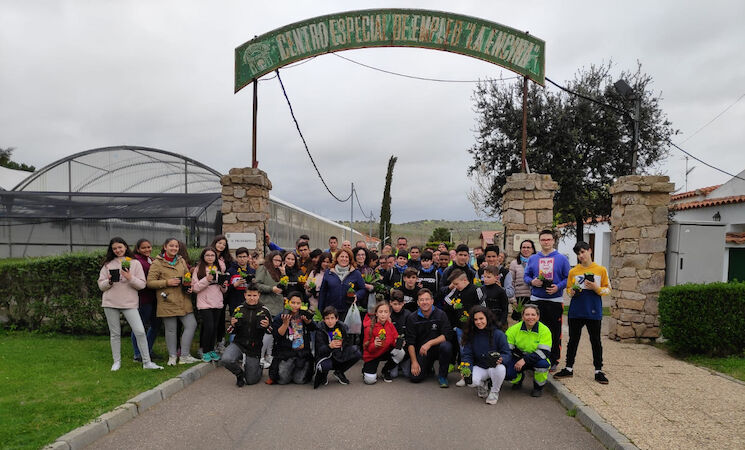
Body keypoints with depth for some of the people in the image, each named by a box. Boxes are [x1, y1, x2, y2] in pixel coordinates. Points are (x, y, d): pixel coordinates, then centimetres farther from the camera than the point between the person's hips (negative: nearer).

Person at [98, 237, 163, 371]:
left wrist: (130, 278, -17)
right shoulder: (108, 264, 10)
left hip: (129, 303, -2)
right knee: (115, 333, 9)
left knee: (140, 331, -8)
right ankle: (117, 361, 23)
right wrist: (109, 282, -12)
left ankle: (147, 362, 0)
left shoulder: (135, 263, 4)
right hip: (110, 304, 2)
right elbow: (101, 285, 8)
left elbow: (142, 284, -1)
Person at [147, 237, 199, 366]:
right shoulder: (157, 263, -2)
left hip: (183, 301, 5)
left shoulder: (182, 261, 14)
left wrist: (189, 287, 5)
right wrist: (167, 282, -16)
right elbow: (150, 282, -6)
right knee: (171, 329, 2)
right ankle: (172, 356, 18)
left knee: (191, 325, 0)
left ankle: (184, 356, 10)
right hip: (167, 301, -5)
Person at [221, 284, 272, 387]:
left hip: (254, 348, -1)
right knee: (226, 360, -30)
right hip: (238, 343, 1)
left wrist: (267, 326, -21)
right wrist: (233, 325, -13)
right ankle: (240, 372, 4)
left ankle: (258, 367, 39)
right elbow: (233, 331, 10)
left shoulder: (264, 310, -3)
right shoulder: (239, 309, 2)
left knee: (251, 381, 3)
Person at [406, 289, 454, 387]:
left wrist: (429, 343, -26)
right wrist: (414, 362, -12)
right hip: (421, 351, 2)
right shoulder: (412, 318, -3)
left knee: (446, 346, -34)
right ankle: (429, 366, 21)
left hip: (437, 348, -1)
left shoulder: (440, 314, -7)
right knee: (415, 378, -15)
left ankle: (442, 375, -9)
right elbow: (410, 343, -4)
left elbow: (446, 335, -16)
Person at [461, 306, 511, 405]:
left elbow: (507, 354, -11)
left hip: (494, 367, -2)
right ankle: (482, 384, 12)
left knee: (500, 369, -38)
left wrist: (500, 359, -35)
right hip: (479, 367, 2)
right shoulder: (471, 335, -3)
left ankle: (495, 391, -3)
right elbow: (467, 355, -4)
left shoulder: (498, 334, -11)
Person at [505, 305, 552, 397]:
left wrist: (525, 360, -33)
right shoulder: (514, 329, -10)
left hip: (537, 359, -1)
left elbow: (544, 352, -24)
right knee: (508, 372, -25)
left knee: (543, 363, -35)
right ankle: (518, 381, 16)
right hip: (519, 358, 1)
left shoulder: (544, 330, -15)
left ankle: (539, 387, -3)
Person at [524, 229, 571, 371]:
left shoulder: (561, 259, 2)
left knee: (555, 332, 3)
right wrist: (532, 281, -10)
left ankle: (553, 361, 14)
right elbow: (526, 275, 12)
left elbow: (568, 278, 0)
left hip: (555, 300, -2)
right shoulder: (532, 259, 10)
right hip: (536, 300, 2)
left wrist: (558, 287, -16)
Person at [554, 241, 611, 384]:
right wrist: (572, 292, -8)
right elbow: (568, 289, 14)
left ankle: (598, 371, 15)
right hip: (576, 311, 2)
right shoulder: (573, 271, 7)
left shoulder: (601, 270, 1)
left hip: (594, 311, -2)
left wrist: (596, 288, -15)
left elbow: (607, 290, 4)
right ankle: (569, 368, 18)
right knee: (573, 340, 9)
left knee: (596, 341, 5)